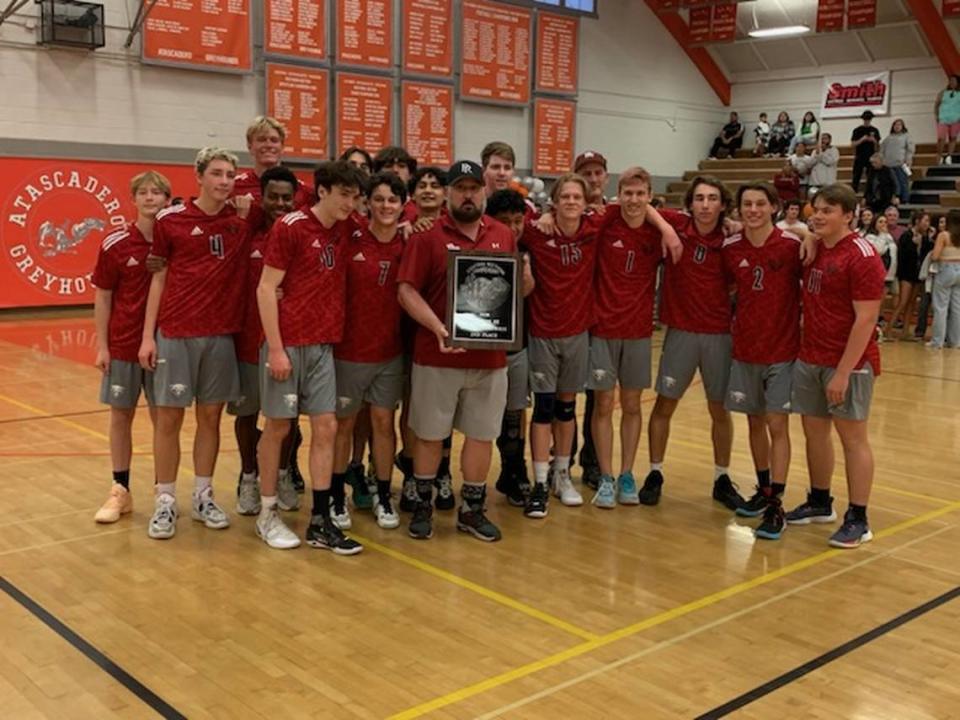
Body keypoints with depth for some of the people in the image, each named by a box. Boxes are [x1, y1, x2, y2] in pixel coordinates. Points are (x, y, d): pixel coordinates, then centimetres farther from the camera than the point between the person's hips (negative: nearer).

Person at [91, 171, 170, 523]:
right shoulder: (115, 244, -5)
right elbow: (103, 297, 0)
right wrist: (101, 345, -4)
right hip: (123, 345, 0)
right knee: (121, 415, 8)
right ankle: (120, 491, 19)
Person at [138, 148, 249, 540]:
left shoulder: (240, 220, 5)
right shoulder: (170, 220, -1)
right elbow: (158, 279, 2)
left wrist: (250, 216, -2)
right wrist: (148, 336, -1)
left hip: (221, 334, 2)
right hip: (175, 333, -2)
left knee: (210, 416, 9)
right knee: (169, 417, 2)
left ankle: (203, 497, 21)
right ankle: (165, 502, 12)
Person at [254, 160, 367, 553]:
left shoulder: (346, 230, 8)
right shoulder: (289, 227, -8)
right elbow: (266, 289, -11)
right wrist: (275, 348, -16)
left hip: (324, 344, 6)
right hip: (288, 343, -6)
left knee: (326, 428, 3)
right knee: (278, 427, 4)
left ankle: (320, 522, 9)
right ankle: (267, 515, 18)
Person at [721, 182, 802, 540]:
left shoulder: (792, 245, -11)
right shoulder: (730, 248, 0)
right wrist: (731, 322, 6)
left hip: (783, 350, -4)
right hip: (745, 350, 4)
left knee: (777, 424, -3)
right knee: (755, 422, 13)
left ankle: (776, 505, 3)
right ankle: (763, 489, 29)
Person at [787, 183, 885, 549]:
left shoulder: (862, 256, -14)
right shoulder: (812, 250, 8)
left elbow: (865, 320, -18)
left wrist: (843, 372, -21)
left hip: (848, 361, -7)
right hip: (809, 358, 7)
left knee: (853, 437, 1)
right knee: (814, 430, 14)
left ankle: (858, 520, 9)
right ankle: (819, 503, 30)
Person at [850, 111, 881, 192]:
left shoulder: (875, 130, 9)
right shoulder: (857, 130, 2)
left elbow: (878, 145, 13)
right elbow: (853, 144, -4)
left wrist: (874, 141, -8)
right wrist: (862, 139, -17)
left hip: (871, 157, 2)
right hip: (859, 157, -2)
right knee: (856, 177, -3)